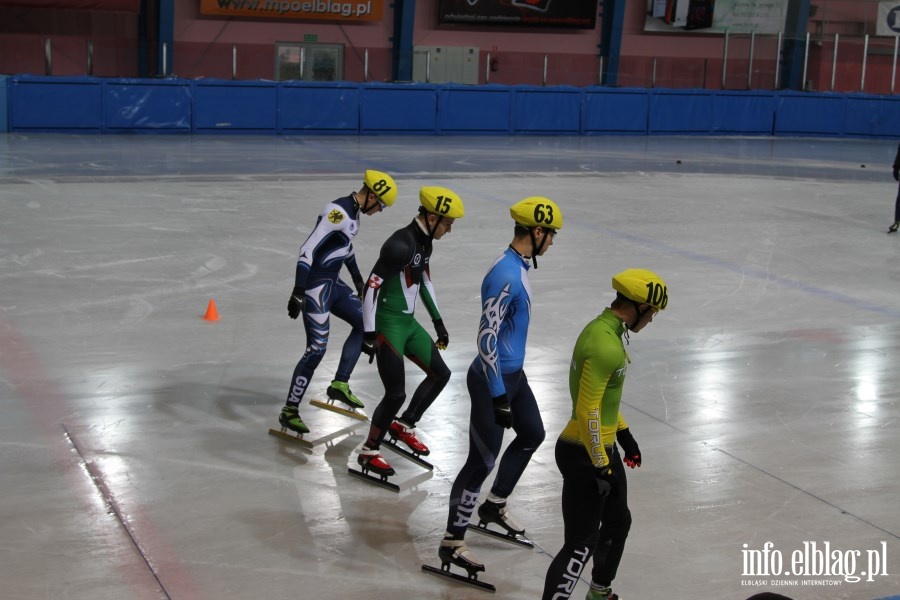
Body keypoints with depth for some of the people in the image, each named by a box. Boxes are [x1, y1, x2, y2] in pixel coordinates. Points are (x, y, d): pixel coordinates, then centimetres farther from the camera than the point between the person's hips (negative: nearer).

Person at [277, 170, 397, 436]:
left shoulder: (353, 211, 8)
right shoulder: (338, 211, -22)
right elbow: (308, 250, -26)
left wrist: (358, 280, 35)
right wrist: (298, 293, -27)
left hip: (333, 283, 10)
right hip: (315, 284, -10)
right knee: (317, 348, -8)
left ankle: (340, 384, 19)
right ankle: (289, 411, 2)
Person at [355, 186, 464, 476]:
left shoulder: (424, 242, 6)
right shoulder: (401, 244, -22)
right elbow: (371, 285, -23)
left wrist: (438, 322, 23)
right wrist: (369, 333, -23)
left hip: (409, 323, 10)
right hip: (388, 325, -10)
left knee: (440, 374, 17)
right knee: (396, 394, -8)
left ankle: (402, 426, 31)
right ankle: (368, 452, 9)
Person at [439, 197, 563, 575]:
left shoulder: (518, 266, 6)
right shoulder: (506, 275, -26)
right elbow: (486, 339, -27)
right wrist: (498, 397, -25)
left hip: (513, 374, 10)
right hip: (493, 380, -10)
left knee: (532, 434, 26)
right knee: (483, 460, -3)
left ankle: (494, 505, 40)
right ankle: (452, 543, 8)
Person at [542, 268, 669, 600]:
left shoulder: (607, 329, 6)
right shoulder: (606, 346, -27)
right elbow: (587, 411, -27)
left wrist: (624, 434, 24)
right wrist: (601, 466, -21)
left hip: (604, 448, 11)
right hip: (584, 455, -11)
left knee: (618, 521, 27)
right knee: (581, 544, -7)